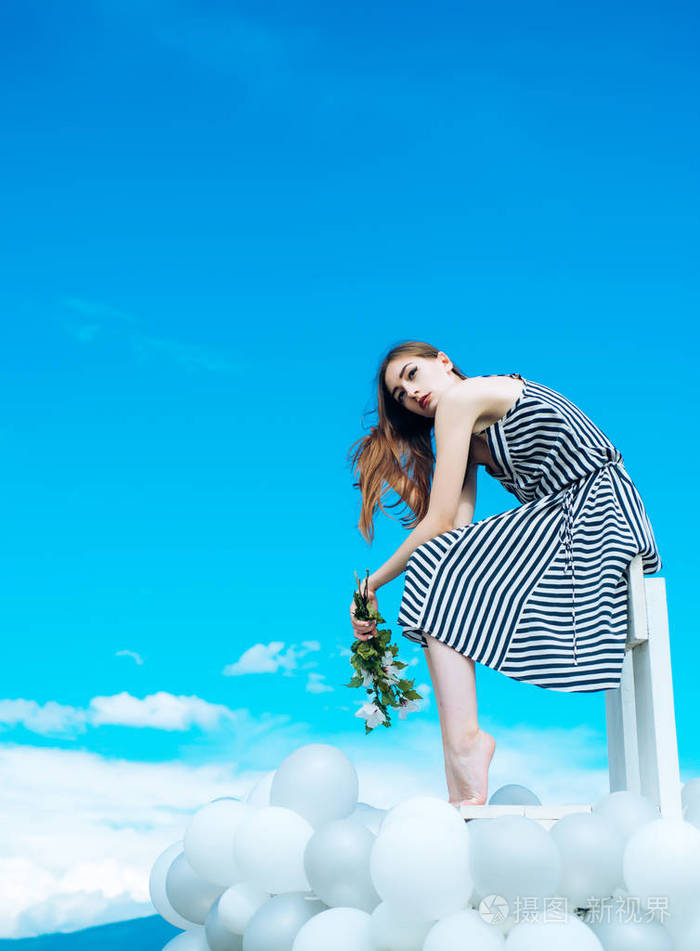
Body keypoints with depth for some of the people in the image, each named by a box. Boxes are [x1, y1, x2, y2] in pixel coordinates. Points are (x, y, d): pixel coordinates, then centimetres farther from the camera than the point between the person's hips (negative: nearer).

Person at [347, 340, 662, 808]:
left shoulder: (460, 397, -4)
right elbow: (460, 525, 7)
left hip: (593, 514, -10)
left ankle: (463, 741, -21)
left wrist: (372, 584, 2)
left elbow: (439, 523, -8)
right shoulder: (474, 435, 23)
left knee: (439, 572, -14)